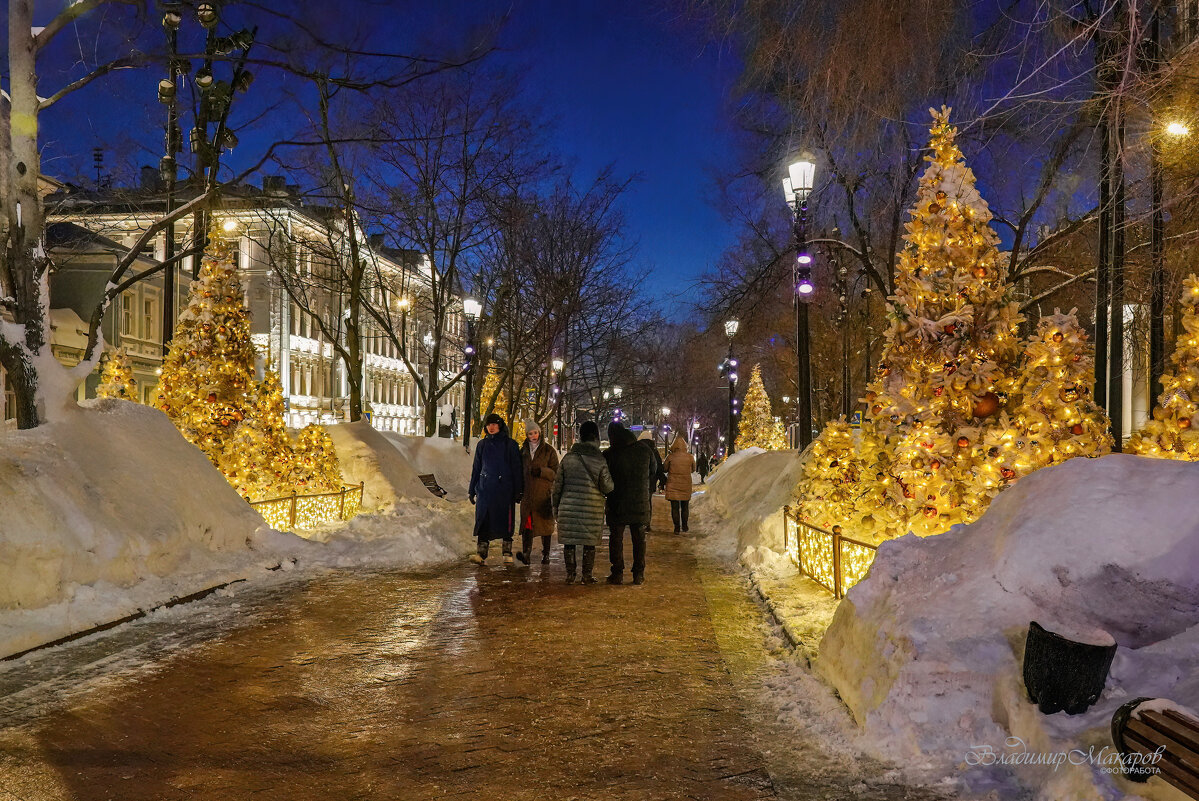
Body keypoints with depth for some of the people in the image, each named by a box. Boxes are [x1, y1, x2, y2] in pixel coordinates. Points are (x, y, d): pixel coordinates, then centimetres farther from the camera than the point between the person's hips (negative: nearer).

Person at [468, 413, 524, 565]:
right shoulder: (482, 444, 12)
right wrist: (472, 490, 15)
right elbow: (476, 468, 17)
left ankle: (507, 553, 11)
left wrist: (518, 491, -2)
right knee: (483, 520, -6)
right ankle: (482, 554, -9)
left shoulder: (510, 444, 2)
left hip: (505, 489, -3)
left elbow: (517, 469, 2)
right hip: (485, 489, 3)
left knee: (506, 521, 1)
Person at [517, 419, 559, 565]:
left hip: (544, 493, -2)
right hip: (527, 494, 3)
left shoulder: (549, 450, 2)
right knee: (526, 522, -8)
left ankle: (545, 555, 10)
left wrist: (542, 471, -18)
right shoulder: (523, 450, 14)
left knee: (545, 523, 2)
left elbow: (555, 473, 0)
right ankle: (526, 553, -14)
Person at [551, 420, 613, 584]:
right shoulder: (599, 460, -6)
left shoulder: (568, 458, 1)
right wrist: (609, 476, 18)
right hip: (592, 509, -2)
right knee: (589, 543, 8)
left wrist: (556, 507, 16)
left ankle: (570, 574, 13)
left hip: (568, 508, 2)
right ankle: (587, 575, 12)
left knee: (569, 542, 9)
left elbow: (557, 485, 5)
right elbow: (607, 487, -2)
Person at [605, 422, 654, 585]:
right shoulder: (645, 451, 0)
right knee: (639, 539, 11)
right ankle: (639, 574, 13)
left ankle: (617, 573, 8)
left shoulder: (609, 455, -10)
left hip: (617, 505, -2)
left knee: (616, 538, 7)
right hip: (640, 504, 3)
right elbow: (653, 475, 9)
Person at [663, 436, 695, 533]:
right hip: (686, 485, 2)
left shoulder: (670, 457, -10)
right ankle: (684, 526, 24)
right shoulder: (690, 457, -5)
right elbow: (693, 469, 11)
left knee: (675, 507, 3)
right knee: (685, 506, 16)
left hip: (673, 485, -2)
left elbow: (665, 469, 2)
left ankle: (676, 527, 0)